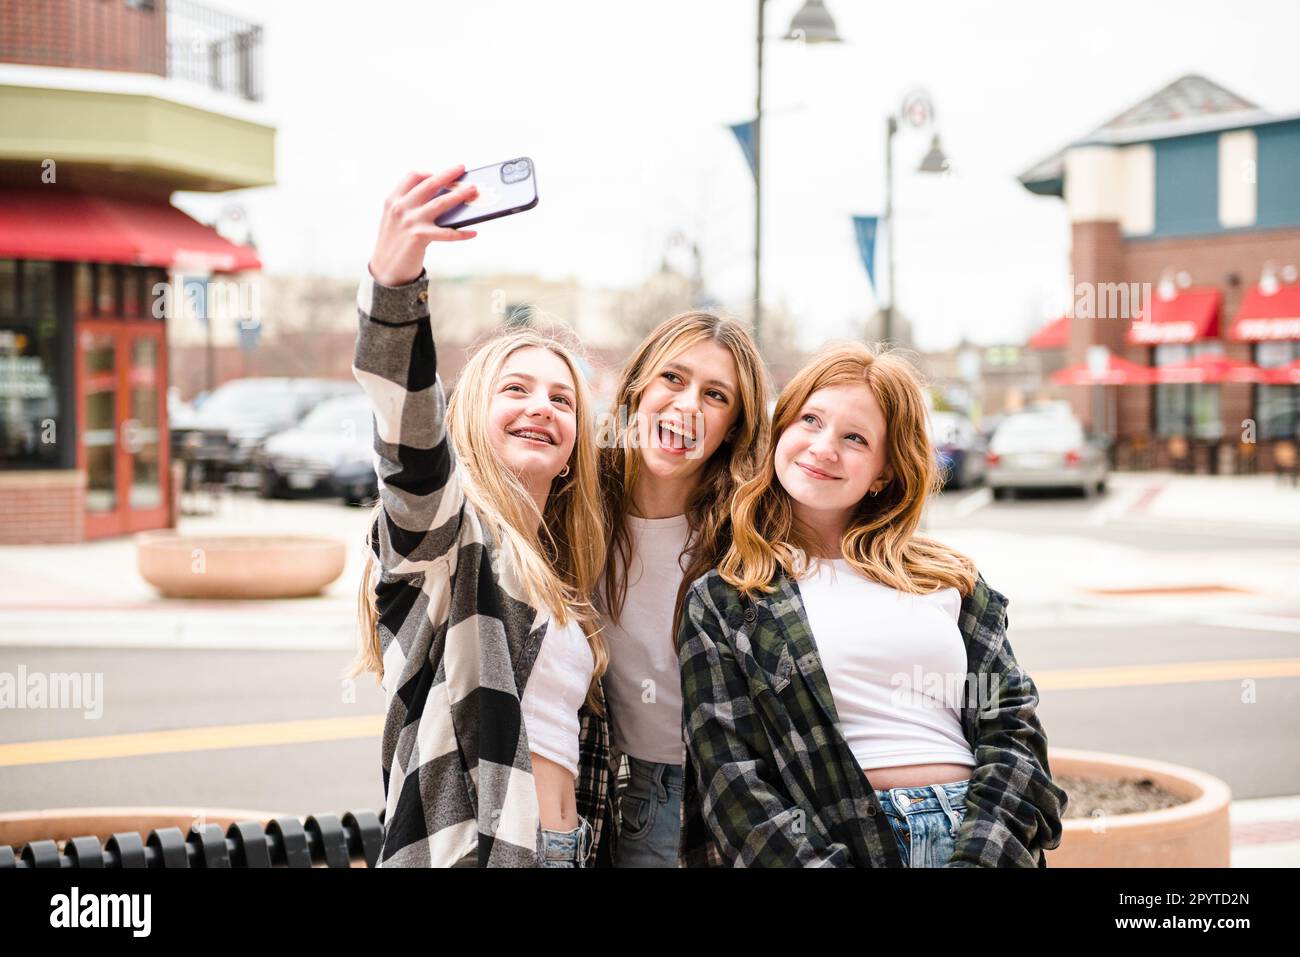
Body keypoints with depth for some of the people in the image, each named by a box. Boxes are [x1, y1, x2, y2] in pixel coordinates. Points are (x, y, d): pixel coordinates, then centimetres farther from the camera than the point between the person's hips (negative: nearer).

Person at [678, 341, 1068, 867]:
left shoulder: (948, 578, 17)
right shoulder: (722, 602, 9)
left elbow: (1013, 728, 10)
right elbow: (731, 778, 1)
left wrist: (978, 856, -6)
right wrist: (818, 863, -13)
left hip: (978, 837, 2)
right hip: (835, 843, -2)